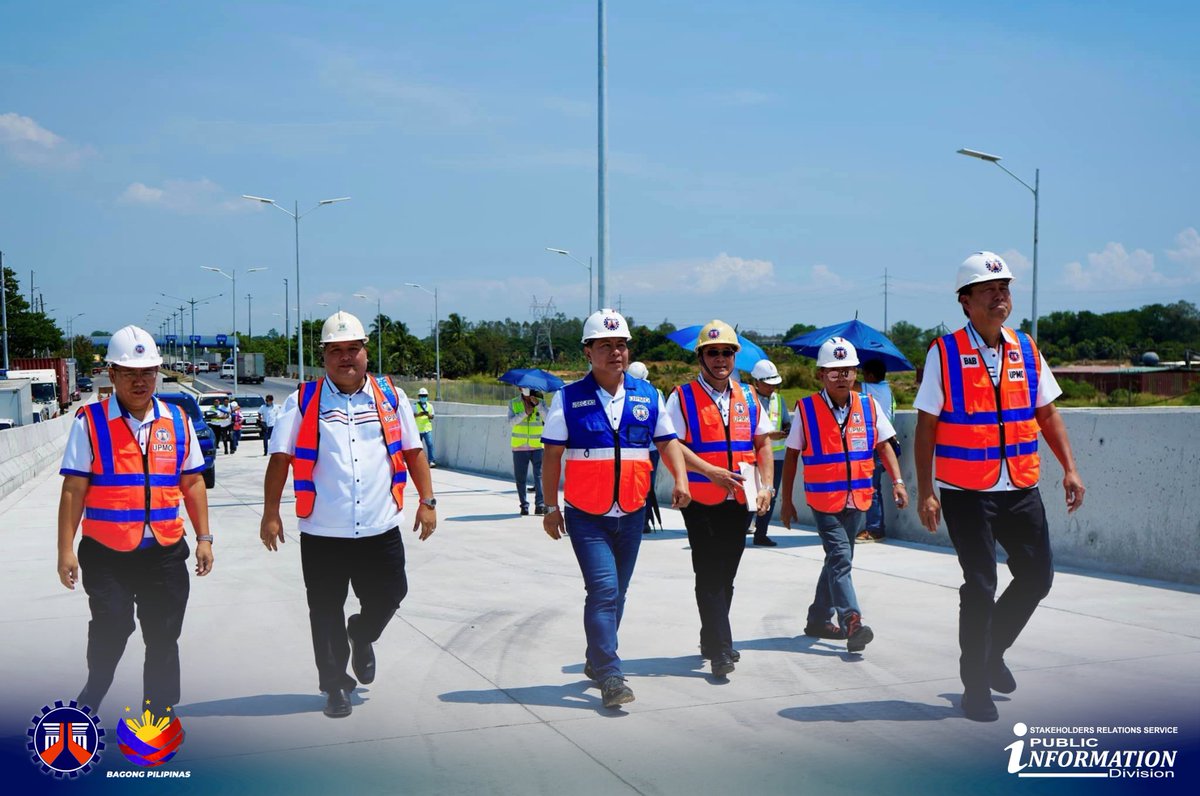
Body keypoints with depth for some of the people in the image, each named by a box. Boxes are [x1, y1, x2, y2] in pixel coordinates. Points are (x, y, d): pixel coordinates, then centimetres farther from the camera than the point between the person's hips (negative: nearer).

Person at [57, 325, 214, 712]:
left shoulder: (177, 421, 7)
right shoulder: (90, 421, -3)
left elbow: (192, 482, 12)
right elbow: (73, 489, -3)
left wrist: (204, 538, 9)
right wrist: (65, 550, -6)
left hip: (165, 552, 3)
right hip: (106, 553, -3)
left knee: (163, 640, 9)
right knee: (110, 631, -6)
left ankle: (160, 713, 25)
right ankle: (90, 701, 22)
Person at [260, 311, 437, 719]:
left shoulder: (390, 397, 7)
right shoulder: (303, 401, 1)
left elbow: (413, 451, 11)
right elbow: (279, 458, 0)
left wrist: (427, 501, 6)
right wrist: (271, 513, -5)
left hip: (381, 529, 2)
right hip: (322, 533, -1)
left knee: (388, 595, 6)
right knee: (326, 612, 6)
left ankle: (362, 635, 40)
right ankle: (335, 685, 25)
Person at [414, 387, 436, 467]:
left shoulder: (430, 406, 8)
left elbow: (432, 417, 6)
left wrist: (428, 414, -17)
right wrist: (420, 414, -28)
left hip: (427, 428, 0)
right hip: (418, 429, 0)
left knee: (430, 444, -13)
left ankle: (431, 461, -13)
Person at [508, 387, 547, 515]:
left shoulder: (540, 402, 5)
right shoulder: (513, 403, 6)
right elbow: (511, 421, -8)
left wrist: (538, 404, -19)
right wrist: (525, 413, -20)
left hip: (537, 446, -1)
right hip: (519, 447, 1)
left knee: (540, 475, -12)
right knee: (520, 478, 4)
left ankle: (540, 504, -14)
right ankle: (524, 505, 14)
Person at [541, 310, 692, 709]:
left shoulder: (647, 396, 4)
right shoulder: (569, 398, -5)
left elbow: (668, 441, 10)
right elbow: (552, 455, -1)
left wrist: (680, 479, -8)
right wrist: (550, 507, 0)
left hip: (631, 513, 4)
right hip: (585, 515, -4)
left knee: (616, 592, 14)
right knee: (603, 590, -14)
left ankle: (596, 660, 33)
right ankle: (609, 676, -7)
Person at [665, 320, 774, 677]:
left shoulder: (748, 397, 12)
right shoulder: (682, 397, -3)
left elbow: (763, 444, 15)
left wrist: (766, 486, 3)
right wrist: (711, 471, -21)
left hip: (741, 501, 5)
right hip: (701, 501, -5)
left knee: (726, 575, 13)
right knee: (710, 575, -6)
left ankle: (711, 641, 28)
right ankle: (721, 650, -4)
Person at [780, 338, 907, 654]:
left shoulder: (868, 406, 3)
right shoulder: (807, 409, -6)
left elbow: (884, 446, 7)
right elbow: (792, 456, 1)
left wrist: (897, 481, -8)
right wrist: (786, 501, 3)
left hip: (856, 499, 4)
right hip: (823, 500, -4)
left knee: (838, 559, 13)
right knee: (840, 559, -15)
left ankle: (819, 619, 26)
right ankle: (852, 622, -20)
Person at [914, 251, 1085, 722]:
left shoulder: (1026, 350, 6)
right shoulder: (944, 353, -7)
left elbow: (1046, 414, 12)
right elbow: (926, 427, -7)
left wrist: (1069, 468, 3)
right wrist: (925, 492, -11)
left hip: (1021, 489, 5)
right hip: (966, 494, -5)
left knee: (1037, 576, 9)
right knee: (980, 586, -1)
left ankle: (993, 652, 34)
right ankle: (976, 686, 16)